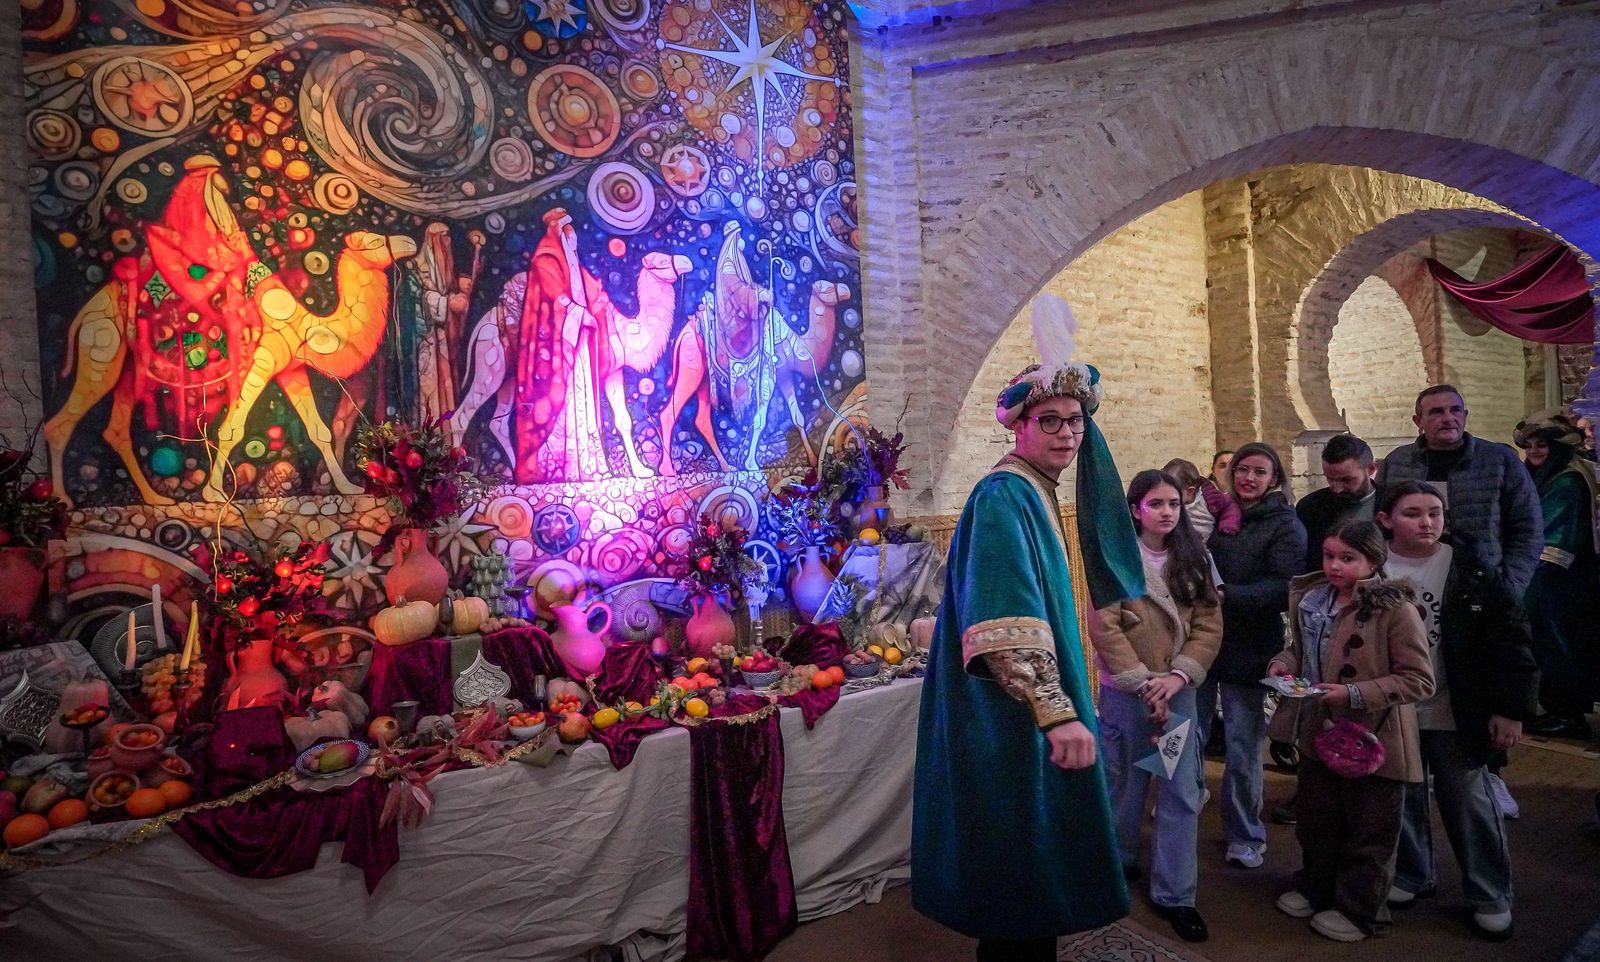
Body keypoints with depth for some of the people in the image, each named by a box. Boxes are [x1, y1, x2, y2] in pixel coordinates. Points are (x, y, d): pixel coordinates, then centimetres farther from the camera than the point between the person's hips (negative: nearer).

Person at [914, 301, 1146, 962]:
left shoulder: (1035, 495, 11)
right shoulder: (1003, 496, -18)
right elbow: (1005, 624, -29)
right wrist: (1056, 711, -33)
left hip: (1028, 714, 10)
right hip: (1011, 720, -10)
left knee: (1030, 872, 21)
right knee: (1023, 873, 4)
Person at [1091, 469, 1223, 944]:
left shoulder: (1193, 558, 5)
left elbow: (1209, 624, 1)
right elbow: (1104, 627, -14)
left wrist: (1178, 677, -13)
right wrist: (1143, 684, -15)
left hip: (1178, 690, 3)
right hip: (1125, 691, -3)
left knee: (1182, 791, 5)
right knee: (1126, 782, 13)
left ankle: (1174, 893, 18)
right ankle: (1121, 862, 36)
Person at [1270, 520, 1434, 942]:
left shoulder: (1395, 609, -19)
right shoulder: (1309, 598, 0)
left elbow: (1419, 679, -20)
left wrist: (1355, 694, -27)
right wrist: (1284, 664, -7)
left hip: (1372, 741, -6)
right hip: (1318, 733, 6)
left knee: (1368, 833, 13)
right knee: (1316, 822, 22)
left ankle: (1359, 910, 32)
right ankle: (1315, 889, 43)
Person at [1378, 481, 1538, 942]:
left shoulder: (1468, 567, -10)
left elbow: (1509, 635, -7)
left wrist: (1510, 707, -9)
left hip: (1456, 712, -1)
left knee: (1469, 803, 11)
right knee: (1403, 799, 15)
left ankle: (1491, 896, 28)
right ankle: (1411, 875, 34)